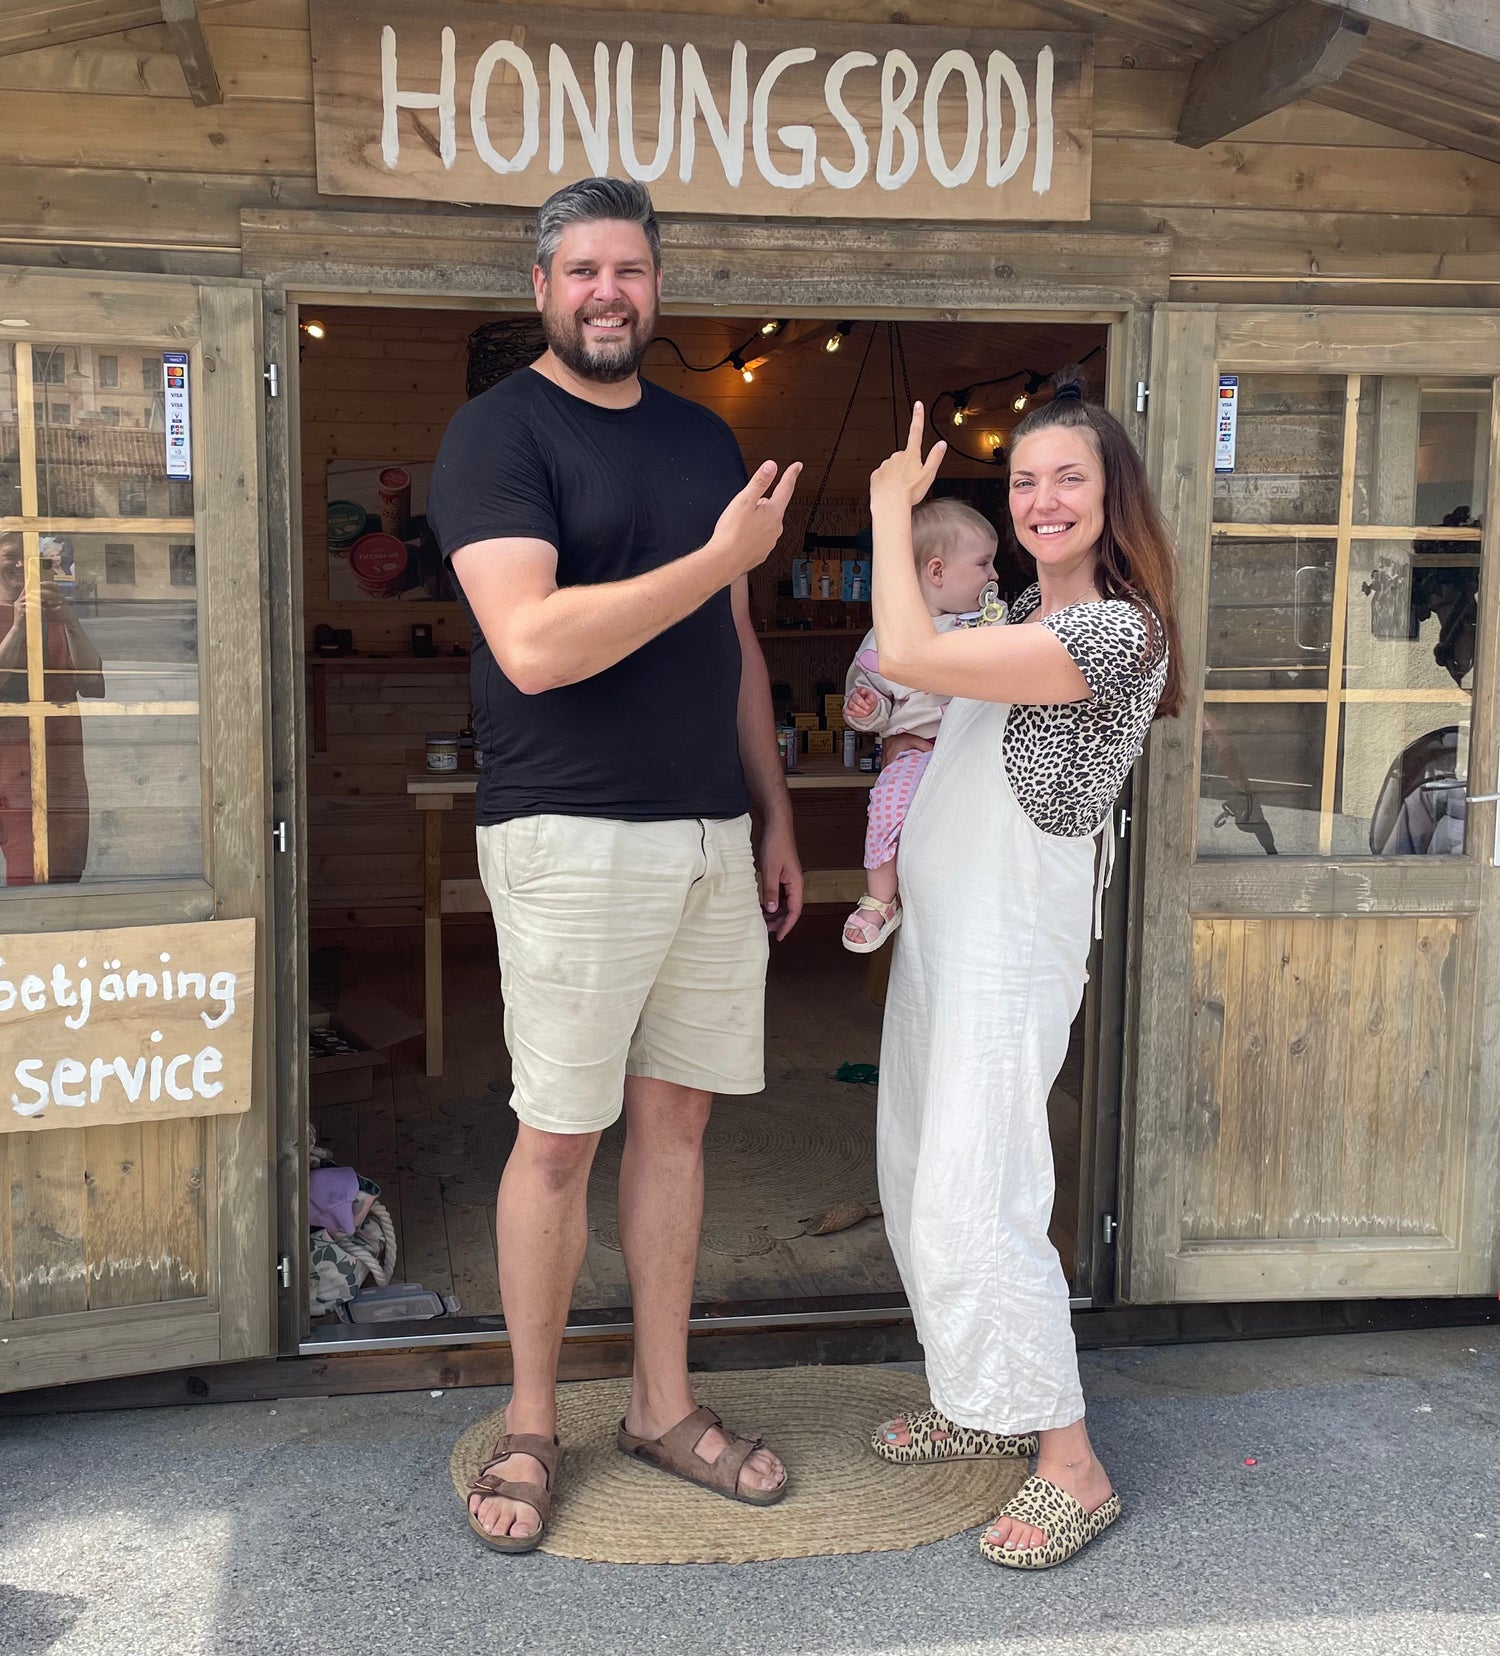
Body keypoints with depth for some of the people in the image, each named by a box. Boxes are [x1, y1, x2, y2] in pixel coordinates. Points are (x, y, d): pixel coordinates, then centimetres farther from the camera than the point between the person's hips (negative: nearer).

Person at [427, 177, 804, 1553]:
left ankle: (664, 1405, 25)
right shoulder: (498, 433, -5)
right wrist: (719, 557, -16)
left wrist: (775, 817, 16)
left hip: (711, 834, 6)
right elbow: (533, 644, -19)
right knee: (560, 1138, 1)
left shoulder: (704, 439, 15)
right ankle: (531, 1427, 19)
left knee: (675, 1119, 11)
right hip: (572, 836, -6)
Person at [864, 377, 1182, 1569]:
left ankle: (1073, 1469, 4)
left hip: (1011, 942, -9)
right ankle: (980, 1408, 31)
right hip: (939, 925, 9)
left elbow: (909, 656, -25)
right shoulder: (1029, 612, 11)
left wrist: (893, 502, -11)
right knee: (917, 1188, 15)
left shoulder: (1117, 632, -19)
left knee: (972, 1206, -10)